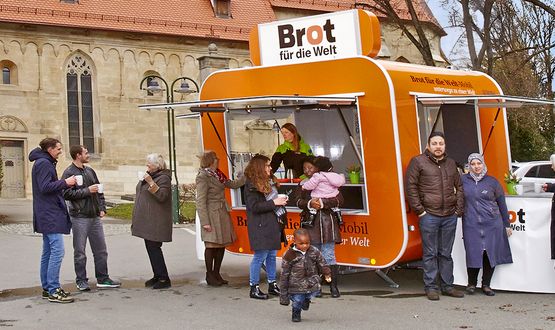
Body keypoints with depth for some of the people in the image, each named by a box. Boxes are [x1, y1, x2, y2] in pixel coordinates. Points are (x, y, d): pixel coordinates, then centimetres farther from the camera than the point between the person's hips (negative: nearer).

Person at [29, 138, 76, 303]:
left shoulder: (45, 163, 19)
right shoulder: (43, 163, -11)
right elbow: (45, 187, -19)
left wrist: (64, 184, 11)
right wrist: (65, 182, -17)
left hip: (48, 215, 11)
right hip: (50, 215, -11)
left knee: (48, 252, 12)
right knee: (57, 251, -12)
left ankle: (47, 288, 18)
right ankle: (53, 291, -11)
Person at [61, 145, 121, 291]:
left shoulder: (90, 171, 14)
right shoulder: (69, 173, -7)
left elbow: (99, 190, 20)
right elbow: (67, 194, -18)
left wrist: (102, 208, 9)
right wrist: (87, 190, -17)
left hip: (95, 217, 7)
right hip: (79, 218, -7)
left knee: (101, 250, 9)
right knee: (80, 252, 2)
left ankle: (102, 279, 18)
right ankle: (81, 281, 13)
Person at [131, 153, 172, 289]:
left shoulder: (163, 178, -12)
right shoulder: (150, 176, 16)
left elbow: (162, 196, -23)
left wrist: (151, 183, -27)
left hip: (156, 221, -10)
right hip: (147, 220, 10)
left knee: (154, 247, -10)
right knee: (151, 248, 11)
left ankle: (164, 279, -6)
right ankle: (157, 276, 19)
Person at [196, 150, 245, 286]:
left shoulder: (218, 174, 14)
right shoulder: (202, 177, -12)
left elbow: (232, 184, 24)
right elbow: (200, 201, -15)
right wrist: (205, 222, -18)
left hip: (222, 214, 8)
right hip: (212, 215, -8)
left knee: (221, 244, 10)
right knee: (211, 245, -1)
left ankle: (216, 274, 21)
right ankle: (209, 276, 10)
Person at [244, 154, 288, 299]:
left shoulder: (270, 181, 16)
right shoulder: (251, 185, -12)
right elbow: (254, 207, -18)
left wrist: (282, 201, 11)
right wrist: (274, 203, -18)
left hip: (273, 225, 9)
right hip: (261, 227, -9)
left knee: (272, 255, 12)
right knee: (260, 256, -5)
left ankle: (272, 285, 21)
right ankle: (254, 288, 3)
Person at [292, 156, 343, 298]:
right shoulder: (303, 184, 13)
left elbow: (339, 200, -5)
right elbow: (297, 200, -1)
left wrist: (322, 202, -17)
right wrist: (309, 203, -20)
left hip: (327, 223, -3)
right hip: (310, 224, 3)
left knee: (329, 256, -3)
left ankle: (333, 286, 3)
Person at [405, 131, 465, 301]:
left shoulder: (451, 163, 15)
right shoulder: (418, 162, -1)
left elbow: (459, 187, 22)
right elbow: (411, 187, -4)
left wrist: (459, 209, 11)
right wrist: (420, 210, -8)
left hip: (450, 217, 4)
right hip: (429, 215, -4)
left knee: (446, 253, 12)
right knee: (430, 254, 1)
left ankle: (447, 286, 19)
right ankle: (430, 287, 9)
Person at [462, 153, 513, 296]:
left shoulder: (492, 182, 6)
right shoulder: (463, 180, 4)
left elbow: (501, 203, 10)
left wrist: (507, 225, 10)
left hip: (492, 224, 1)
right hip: (471, 224, -1)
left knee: (491, 254, 1)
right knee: (473, 254, -3)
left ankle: (486, 285, 15)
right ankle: (471, 284, 15)